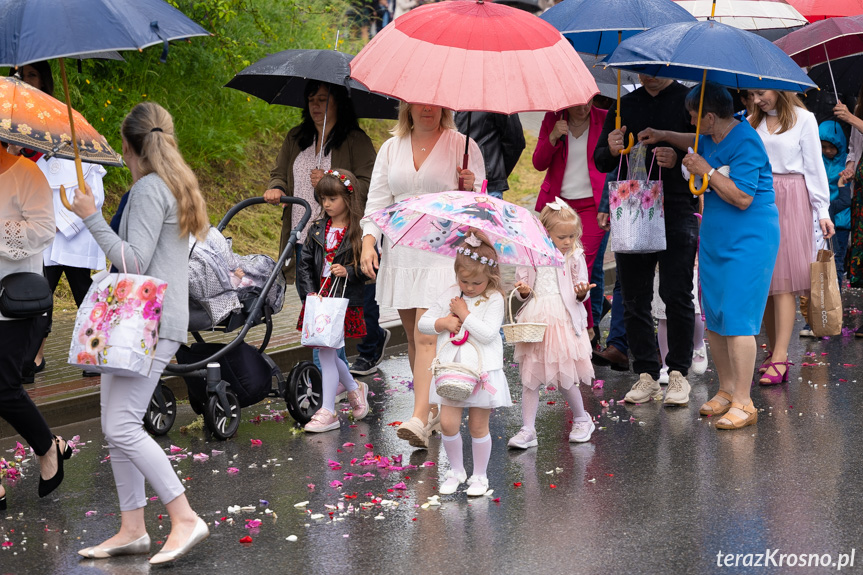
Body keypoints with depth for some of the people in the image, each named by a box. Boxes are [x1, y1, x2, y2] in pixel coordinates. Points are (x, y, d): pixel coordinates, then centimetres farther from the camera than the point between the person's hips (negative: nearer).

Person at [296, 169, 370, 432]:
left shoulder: (360, 231, -5)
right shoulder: (318, 229, 9)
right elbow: (305, 264, 9)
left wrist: (349, 271, -19)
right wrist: (309, 292, -3)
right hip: (319, 298, 6)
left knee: (326, 351, -8)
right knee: (326, 352, 11)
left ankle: (327, 411, 0)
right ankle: (354, 388, 37)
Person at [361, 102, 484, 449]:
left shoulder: (462, 145, 2)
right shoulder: (391, 148, 13)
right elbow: (377, 200, 11)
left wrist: (470, 187, -19)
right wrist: (368, 241, -5)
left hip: (443, 253, -5)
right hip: (401, 254, 5)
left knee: (427, 335, -15)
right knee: (413, 336, 8)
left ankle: (419, 420, -21)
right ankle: (433, 410, 21)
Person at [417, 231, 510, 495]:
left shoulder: (494, 299, -6)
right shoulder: (450, 294, 6)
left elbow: (488, 333, -18)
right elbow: (423, 323, 9)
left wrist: (464, 314, -14)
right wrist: (445, 322, -9)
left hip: (482, 371, -3)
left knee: (478, 426, 5)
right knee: (448, 424, -2)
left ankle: (479, 476, 20)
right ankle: (456, 470, 19)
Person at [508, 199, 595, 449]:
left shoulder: (574, 257, 2)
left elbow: (579, 293, 5)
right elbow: (522, 284, 11)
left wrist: (581, 292, -18)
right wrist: (524, 292, -11)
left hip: (564, 322, -2)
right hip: (535, 321, 2)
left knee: (566, 377, 0)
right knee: (530, 377, 2)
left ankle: (581, 419, 24)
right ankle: (527, 429, 8)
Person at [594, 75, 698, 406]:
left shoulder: (689, 100, 4)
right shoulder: (624, 105, 16)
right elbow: (601, 162, 16)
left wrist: (678, 160, -21)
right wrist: (611, 150, -6)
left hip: (676, 210, -4)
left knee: (676, 294, -6)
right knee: (634, 298, 4)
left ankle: (678, 373, 4)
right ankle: (646, 374, 11)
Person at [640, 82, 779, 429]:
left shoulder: (745, 143, -19)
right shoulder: (713, 138, 9)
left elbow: (743, 198, -25)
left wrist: (707, 171, -21)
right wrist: (664, 136, 31)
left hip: (748, 242, -9)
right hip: (714, 240, 9)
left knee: (737, 320, -11)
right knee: (713, 319, 10)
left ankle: (743, 403, -6)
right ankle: (726, 390, 22)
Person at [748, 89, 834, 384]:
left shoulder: (803, 119, 3)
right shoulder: (753, 122, 14)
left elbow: (814, 166, 2)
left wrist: (822, 211, -2)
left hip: (790, 202, -4)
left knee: (784, 280, -8)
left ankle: (780, 359, -13)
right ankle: (773, 350, 9)